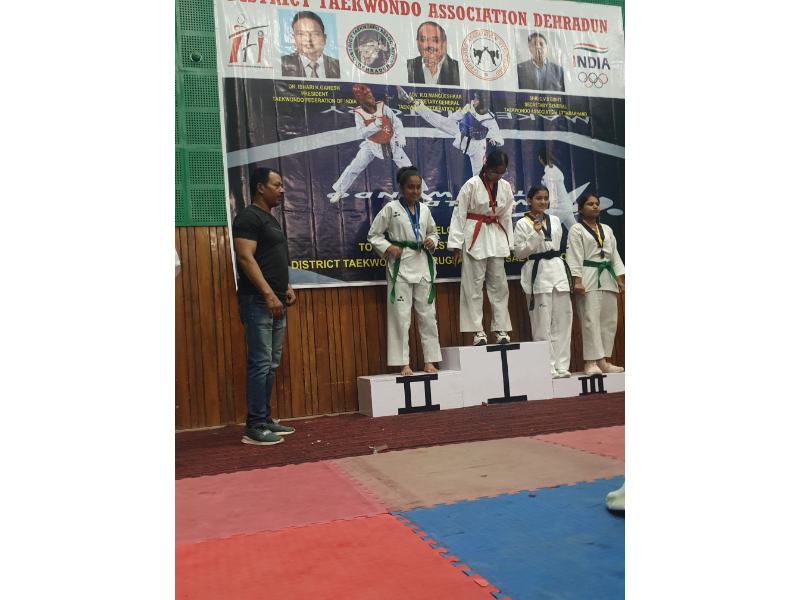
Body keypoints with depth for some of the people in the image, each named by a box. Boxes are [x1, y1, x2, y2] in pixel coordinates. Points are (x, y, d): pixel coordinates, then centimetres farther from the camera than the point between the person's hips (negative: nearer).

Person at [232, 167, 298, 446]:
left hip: (275, 301, 10)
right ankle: (254, 426, -4)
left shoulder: (271, 219, 20)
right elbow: (246, 258, -18)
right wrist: (268, 294, -23)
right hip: (258, 301, -10)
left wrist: (286, 286, 13)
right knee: (260, 363, -9)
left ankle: (264, 419, 17)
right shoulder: (248, 217, -9)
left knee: (271, 365, 10)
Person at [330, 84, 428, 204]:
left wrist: (400, 136, -21)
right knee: (354, 167, -7)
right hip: (372, 145, -1)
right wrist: (374, 125, -31)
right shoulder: (359, 113, -14)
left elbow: (397, 122, -7)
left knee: (407, 167, 0)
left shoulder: (383, 107, -13)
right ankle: (339, 192, 7)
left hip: (391, 143, 1)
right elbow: (361, 134, -17)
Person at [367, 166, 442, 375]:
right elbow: (373, 235, 1)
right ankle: (403, 363, 5)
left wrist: (432, 241, 0)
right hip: (400, 265, -4)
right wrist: (388, 248, -14)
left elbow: (433, 232, 22)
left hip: (423, 265, 4)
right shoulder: (391, 208, -3)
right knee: (401, 315, -3)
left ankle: (429, 361, 16)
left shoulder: (424, 209, 9)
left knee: (427, 314, 6)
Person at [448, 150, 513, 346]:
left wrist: (508, 245, 14)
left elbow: (506, 217, 12)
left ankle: (502, 330, 14)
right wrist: (456, 244, -13)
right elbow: (459, 214, -10)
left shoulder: (506, 187, 4)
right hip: (475, 237, -5)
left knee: (499, 285, 7)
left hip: (497, 237, 5)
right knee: (474, 285, -2)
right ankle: (478, 331, 4)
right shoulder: (472, 184, -11)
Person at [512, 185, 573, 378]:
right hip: (538, 272, -5)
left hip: (558, 269, 5)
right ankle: (548, 368, 2)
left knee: (562, 320, 4)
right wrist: (535, 233, -15)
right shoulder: (522, 224, -1)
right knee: (542, 323, -5)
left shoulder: (555, 220, 14)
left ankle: (561, 366, 11)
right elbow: (519, 252, -6)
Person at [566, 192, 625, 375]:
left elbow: (615, 254, 17)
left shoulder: (606, 229, 19)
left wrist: (620, 278, 9)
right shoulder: (576, 230, 0)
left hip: (607, 278, 7)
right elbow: (574, 256, -8)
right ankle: (591, 362, -7)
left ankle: (603, 361, 13)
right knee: (591, 320, -10)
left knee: (609, 320, 6)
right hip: (589, 280, -7)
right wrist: (577, 280, -17)